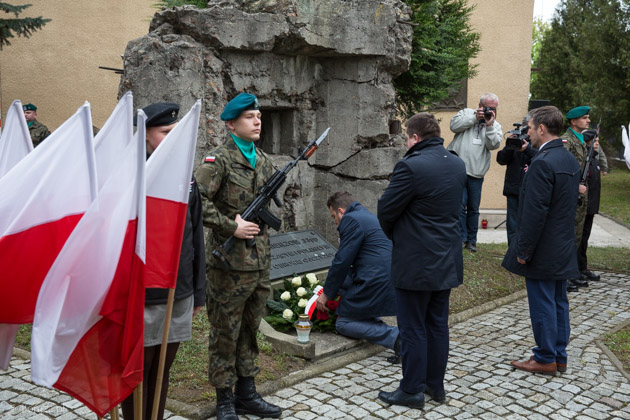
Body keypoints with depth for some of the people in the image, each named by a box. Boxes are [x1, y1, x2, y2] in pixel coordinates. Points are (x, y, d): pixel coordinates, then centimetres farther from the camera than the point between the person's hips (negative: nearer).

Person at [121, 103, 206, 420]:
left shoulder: (185, 177, 7)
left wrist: (198, 292, 12)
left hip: (180, 296, 5)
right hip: (141, 298, -5)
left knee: (162, 372, 17)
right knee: (138, 374, 10)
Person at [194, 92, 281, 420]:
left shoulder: (263, 161, 12)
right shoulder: (219, 160, -11)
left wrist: (260, 221, 9)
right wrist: (231, 226, -18)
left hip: (260, 263, 7)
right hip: (230, 265, -7)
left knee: (249, 330, 16)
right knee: (225, 332, 4)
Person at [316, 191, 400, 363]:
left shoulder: (351, 220, -7)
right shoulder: (368, 216, 24)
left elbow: (342, 262, -9)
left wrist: (326, 293, 3)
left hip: (377, 283, -10)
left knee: (343, 323, 3)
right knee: (344, 280, 26)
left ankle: (395, 337, -13)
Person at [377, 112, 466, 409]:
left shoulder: (411, 166, -20)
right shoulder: (458, 165, 5)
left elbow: (386, 210, -15)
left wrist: (394, 236, 7)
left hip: (415, 262, -8)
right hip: (447, 260, 8)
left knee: (412, 329, 4)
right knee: (437, 324, 17)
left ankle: (412, 390, 15)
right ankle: (435, 384, 28)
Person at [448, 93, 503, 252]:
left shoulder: (495, 125, 11)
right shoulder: (467, 113, 6)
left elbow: (494, 145, -5)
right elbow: (454, 125, -11)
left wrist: (489, 125, -15)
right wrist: (475, 117, -13)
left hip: (476, 173, 3)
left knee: (473, 208, 9)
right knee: (460, 204, -7)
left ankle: (471, 240, 19)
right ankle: (461, 238, 2)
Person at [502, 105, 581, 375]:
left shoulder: (542, 163, -21)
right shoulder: (570, 160, 9)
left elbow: (535, 213, -23)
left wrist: (523, 250, -17)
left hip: (543, 252, -9)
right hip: (563, 249, 9)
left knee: (542, 305, 2)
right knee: (559, 302, 15)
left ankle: (546, 359, 12)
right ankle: (559, 357, 25)